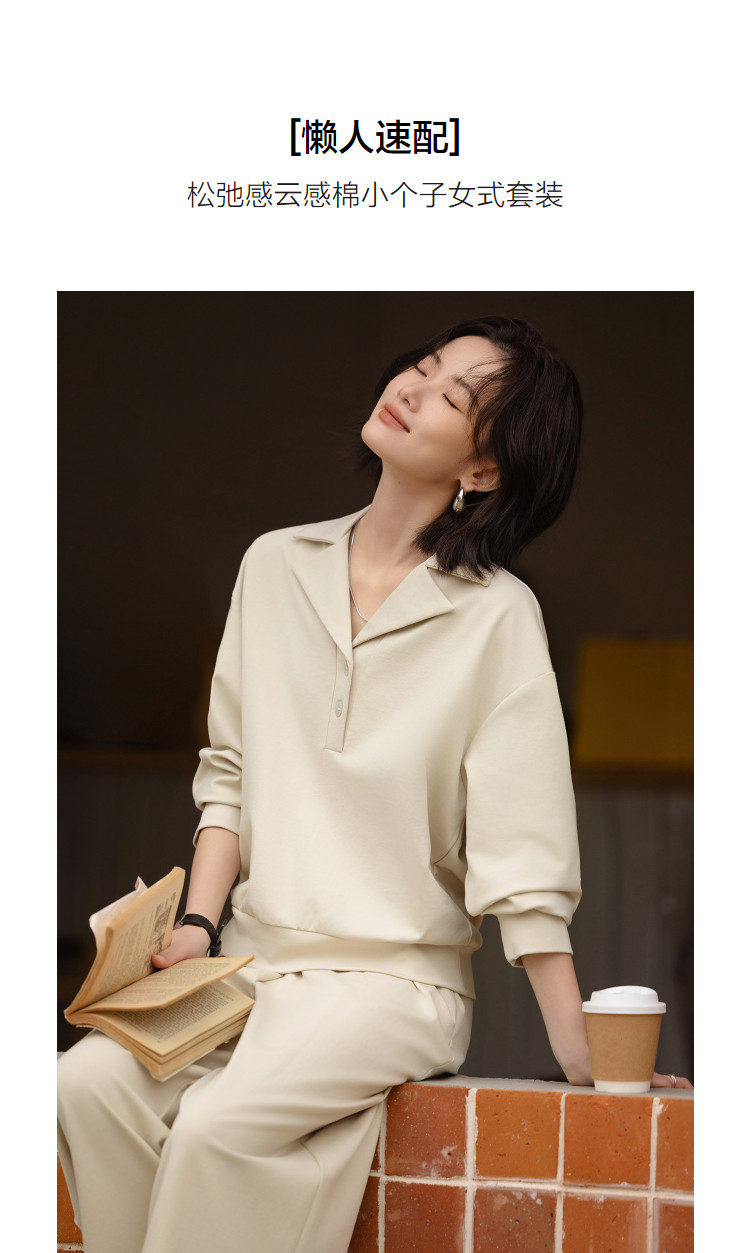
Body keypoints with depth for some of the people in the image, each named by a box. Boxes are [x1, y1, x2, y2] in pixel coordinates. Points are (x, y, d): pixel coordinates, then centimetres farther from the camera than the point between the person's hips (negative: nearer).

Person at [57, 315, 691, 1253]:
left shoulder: (496, 617, -5)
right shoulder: (277, 566, 10)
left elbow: (522, 860, -7)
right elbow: (230, 774, 14)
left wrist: (584, 1063, -11)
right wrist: (198, 924, -2)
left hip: (397, 980, -4)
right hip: (257, 965, 4)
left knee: (221, 1124, -31)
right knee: (91, 1082, -24)